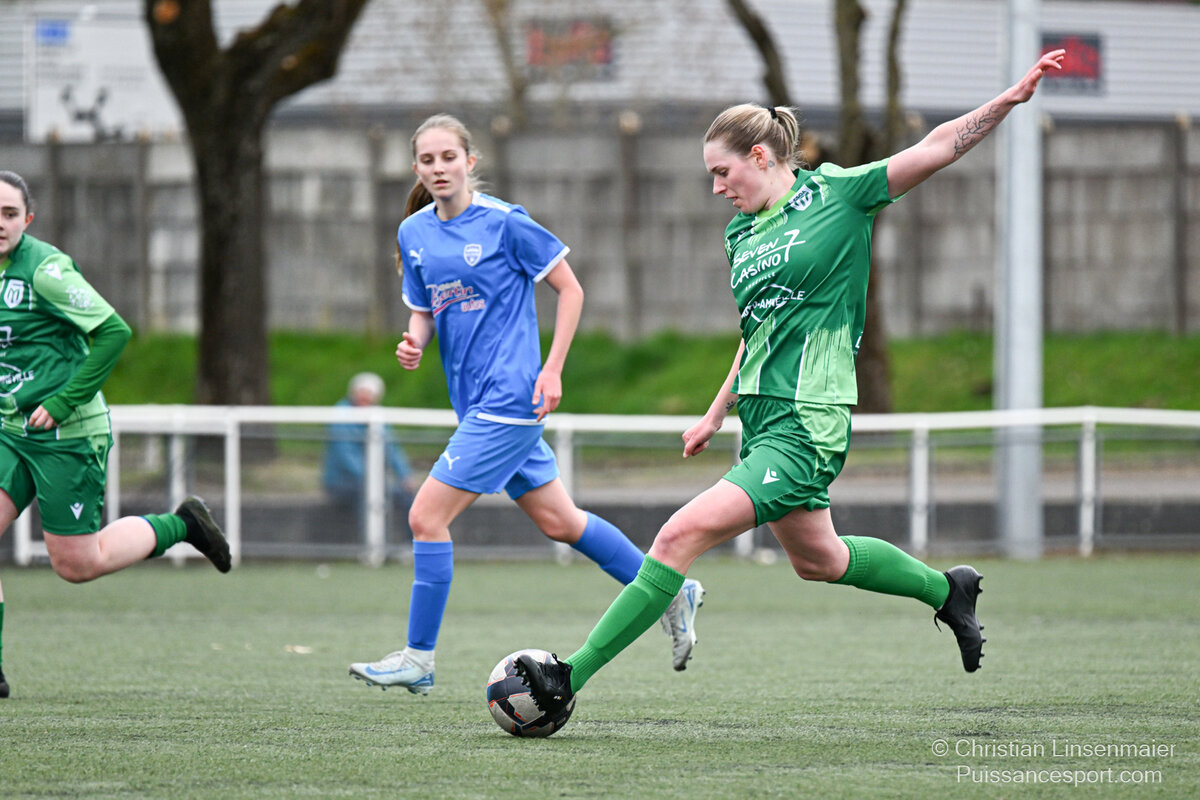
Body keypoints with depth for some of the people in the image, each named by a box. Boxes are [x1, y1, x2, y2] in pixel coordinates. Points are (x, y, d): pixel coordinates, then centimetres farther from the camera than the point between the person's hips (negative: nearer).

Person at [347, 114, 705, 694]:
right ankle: (671, 593, 28)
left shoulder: (504, 222, -10)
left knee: (427, 517, -11)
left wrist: (552, 369, -10)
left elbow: (569, 289, -3)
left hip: (510, 397, -7)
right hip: (476, 401, 7)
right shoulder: (414, 233, 9)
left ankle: (418, 659, -3)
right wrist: (414, 343, -4)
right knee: (558, 521, 14)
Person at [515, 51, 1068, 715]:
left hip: (807, 425, -9)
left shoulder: (835, 194, -6)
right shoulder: (741, 234, 14)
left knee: (682, 535, -17)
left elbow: (936, 149, -9)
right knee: (817, 560, 22)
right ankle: (947, 591, 43)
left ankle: (571, 678, -17)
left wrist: (1013, 97, -19)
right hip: (762, 418, 9)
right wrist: (715, 415, 30)